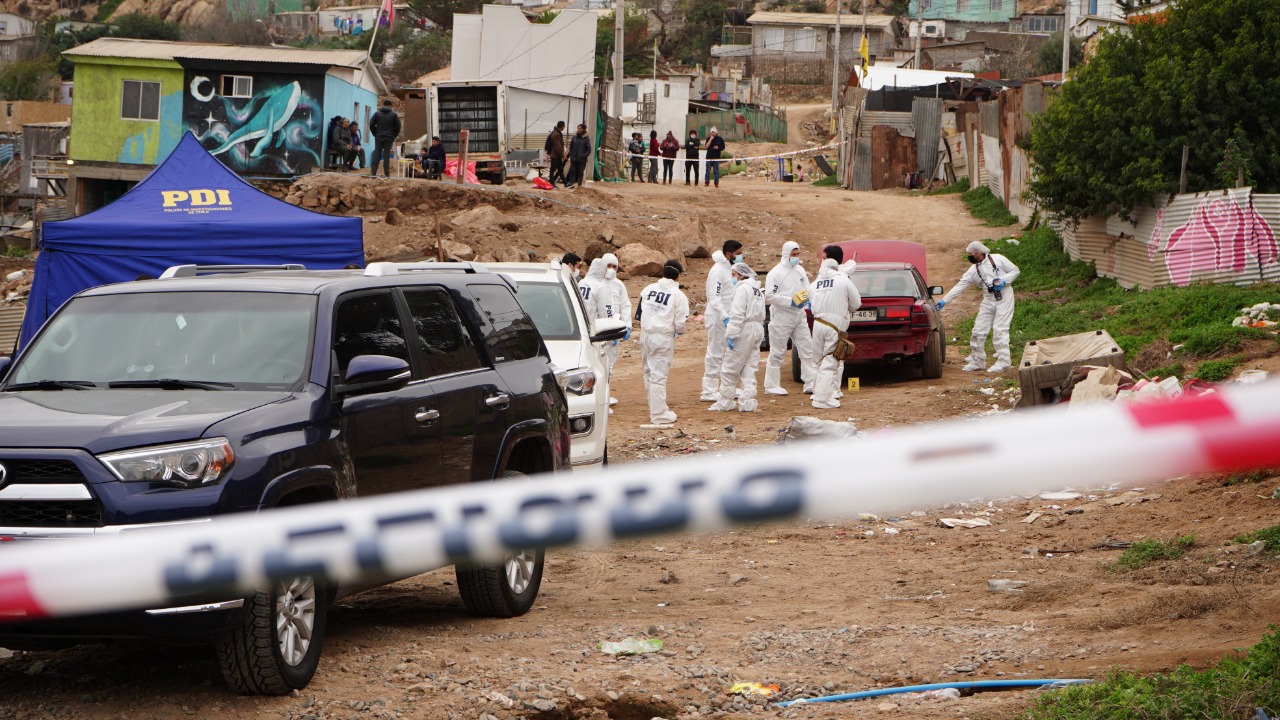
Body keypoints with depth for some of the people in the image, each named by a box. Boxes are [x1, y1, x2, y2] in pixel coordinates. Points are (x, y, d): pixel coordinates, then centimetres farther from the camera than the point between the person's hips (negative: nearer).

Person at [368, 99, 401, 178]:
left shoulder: (377, 113, 5)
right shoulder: (394, 114, 0)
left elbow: (371, 125, 2)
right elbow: (398, 126, -2)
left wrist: (375, 134, 11)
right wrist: (394, 136, 9)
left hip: (378, 137, 1)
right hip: (389, 138, -1)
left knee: (376, 154, 2)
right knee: (386, 155, -1)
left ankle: (373, 172, -4)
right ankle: (386, 173, -5)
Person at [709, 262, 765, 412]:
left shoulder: (742, 288, -11)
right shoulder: (758, 290, 17)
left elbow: (738, 314, -18)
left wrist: (731, 335, -20)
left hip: (745, 331, -9)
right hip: (758, 329, 9)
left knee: (730, 369, -1)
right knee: (749, 368, 10)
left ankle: (725, 402, 3)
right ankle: (747, 402, 6)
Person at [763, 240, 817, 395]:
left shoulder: (801, 271, 12)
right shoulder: (775, 273, -9)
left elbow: (807, 290, 19)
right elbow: (769, 296, -15)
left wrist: (806, 298, -5)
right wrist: (790, 301, -20)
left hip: (799, 317, 6)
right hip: (781, 318, -6)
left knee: (807, 350, 4)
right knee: (777, 353, -1)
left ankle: (811, 384, 8)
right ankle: (771, 386, 7)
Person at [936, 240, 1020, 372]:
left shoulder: (997, 259, -1)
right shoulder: (973, 271, 10)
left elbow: (1015, 270, 3)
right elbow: (959, 286, 7)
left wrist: (1004, 281, -13)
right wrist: (944, 300, 1)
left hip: (1004, 298, -5)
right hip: (988, 301, 6)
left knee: (1000, 329, -13)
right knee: (979, 331, 3)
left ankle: (1003, 361, -11)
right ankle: (977, 361, 15)